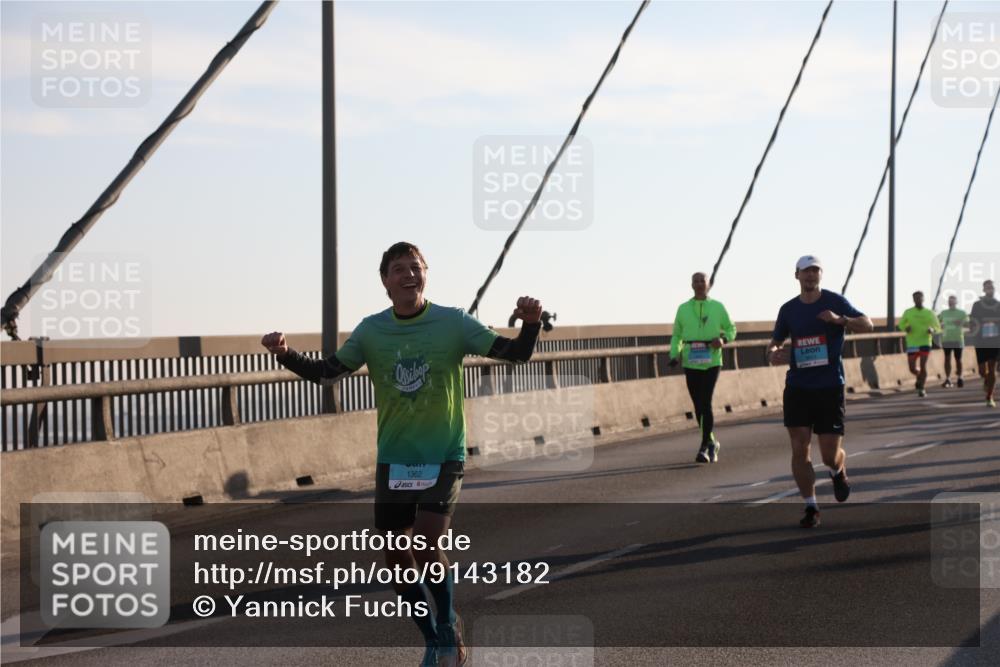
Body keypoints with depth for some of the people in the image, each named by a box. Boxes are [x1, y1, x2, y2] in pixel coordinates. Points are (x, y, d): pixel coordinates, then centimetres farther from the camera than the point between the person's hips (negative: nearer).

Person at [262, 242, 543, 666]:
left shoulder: (453, 323, -7)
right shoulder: (371, 331, -1)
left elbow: (514, 353, -10)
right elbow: (326, 372, 5)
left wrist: (530, 325, -30)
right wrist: (286, 355, -12)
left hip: (443, 458, -3)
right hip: (392, 461, 3)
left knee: (427, 548, -17)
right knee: (397, 558, 6)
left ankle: (449, 627, 9)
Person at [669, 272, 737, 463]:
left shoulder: (717, 307, 5)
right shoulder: (683, 309, 8)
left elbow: (731, 328, 14)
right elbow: (676, 335, 15)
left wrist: (723, 339, -7)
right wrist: (674, 354, 0)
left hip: (711, 361, -2)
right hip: (691, 363, 3)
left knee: (706, 404, -13)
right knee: (698, 406, 8)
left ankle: (704, 447, -10)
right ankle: (712, 443, 26)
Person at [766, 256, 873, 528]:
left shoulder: (835, 301, 0)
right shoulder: (788, 309, 7)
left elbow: (867, 324, -3)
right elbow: (776, 341, 18)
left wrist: (840, 319, -21)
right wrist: (773, 353, -7)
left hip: (830, 386, -2)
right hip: (797, 387, 2)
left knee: (830, 455, -2)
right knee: (799, 450, -7)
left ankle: (838, 473, 35)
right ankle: (811, 508, 4)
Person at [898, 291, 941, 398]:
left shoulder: (929, 313, 2)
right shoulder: (908, 312, 3)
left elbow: (937, 327, 6)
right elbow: (901, 324, 13)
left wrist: (932, 330, -17)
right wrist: (906, 328, -10)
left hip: (925, 343, -1)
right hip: (912, 344, 2)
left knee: (923, 366, -14)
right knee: (912, 369, 2)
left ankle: (922, 388, -1)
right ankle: (920, 377, 36)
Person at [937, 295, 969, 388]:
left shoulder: (962, 313, 2)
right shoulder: (943, 313, 11)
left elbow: (968, 324, -2)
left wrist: (961, 323, -22)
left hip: (958, 339, -2)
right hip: (946, 339, 2)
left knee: (958, 359, 2)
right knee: (947, 358, -3)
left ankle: (959, 378, 15)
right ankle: (947, 379, -3)